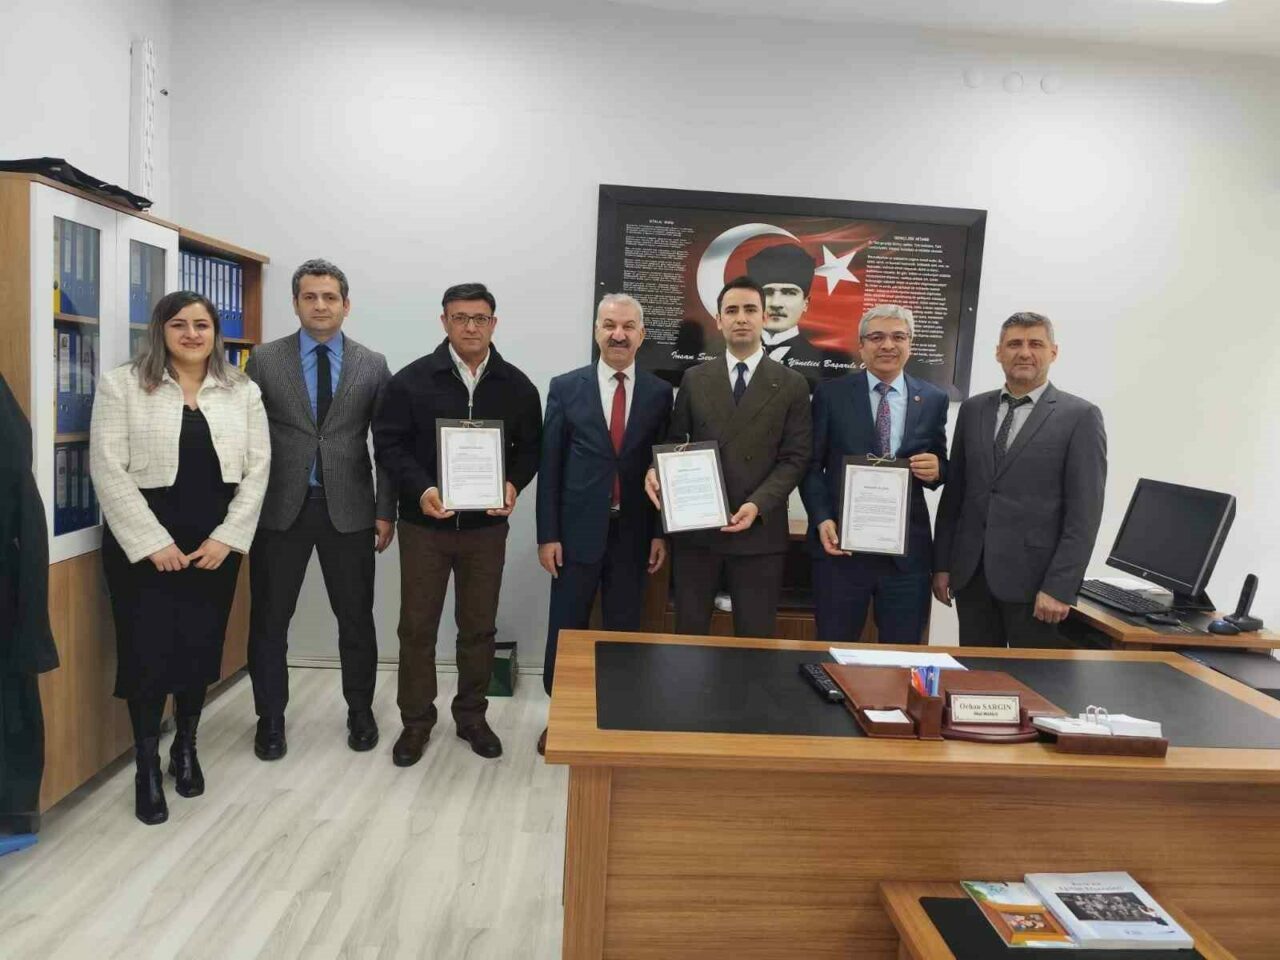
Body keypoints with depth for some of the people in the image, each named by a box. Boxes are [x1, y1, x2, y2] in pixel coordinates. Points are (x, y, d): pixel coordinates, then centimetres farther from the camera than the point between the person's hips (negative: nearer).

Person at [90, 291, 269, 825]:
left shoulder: (243, 392, 6)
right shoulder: (122, 386, -2)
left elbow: (257, 468, 3)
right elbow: (108, 470, -8)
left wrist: (227, 538, -7)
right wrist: (153, 542, -13)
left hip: (216, 540, 3)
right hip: (142, 540, -2)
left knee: (201, 646, 9)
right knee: (147, 651, 0)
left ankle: (186, 748, 30)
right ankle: (147, 767, 17)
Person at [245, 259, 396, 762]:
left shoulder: (373, 365, 3)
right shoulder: (264, 360, 2)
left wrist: (386, 511, -1)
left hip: (348, 509, 0)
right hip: (280, 508, 0)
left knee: (356, 618, 9)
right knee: (269, 619, 9)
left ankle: (360, 712, 28)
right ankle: (270, 719, 26)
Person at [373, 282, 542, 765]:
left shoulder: (517, 386, 2)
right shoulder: (411, 379, -4)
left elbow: (530, 447, 8)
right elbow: (389, 442, -4)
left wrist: (514, 484, -12)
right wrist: (420, 489, -20)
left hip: (486, 525, 2)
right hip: (424, 523, -1)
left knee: (479, 627, 12)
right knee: (417, 626, 7)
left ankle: (471, 715, 29)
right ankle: (416, 720, 24)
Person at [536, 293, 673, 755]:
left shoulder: (659, 392, 2)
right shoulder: (566, 387, 0)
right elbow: (549, 465, -1)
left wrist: (661, 532, 1)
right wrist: (547, 534, -5)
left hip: (632, 532, 1)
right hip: (578, 529, 0)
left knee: (624, 629, 11)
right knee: (567, 627, 9)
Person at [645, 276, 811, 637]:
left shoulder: (792, 385, 3)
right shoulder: (694, 379, 9)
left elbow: (795, 458, -2)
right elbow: (675, 441, 11)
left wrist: (757, 505, -16)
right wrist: (657, 470, -11)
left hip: (759, 530, -1)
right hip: (695, 527, 2)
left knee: (755, 639, 5)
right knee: (689, 634, 8)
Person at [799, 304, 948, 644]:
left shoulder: (933, 400, 7)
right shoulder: (830, 394, 2)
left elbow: (941, 468, 12)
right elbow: (811, 466, 2)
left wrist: (936, 469, -11)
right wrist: (822, 520, -11)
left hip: (907, 550, 2)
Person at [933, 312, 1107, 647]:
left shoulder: (1080, 416, -3)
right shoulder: (972, 409, 10)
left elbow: (1084, 513, -8)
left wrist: (1059, 586, -14)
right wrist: (942, 564, 8)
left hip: (1034, 577, -4)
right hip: (971, 573, 4)